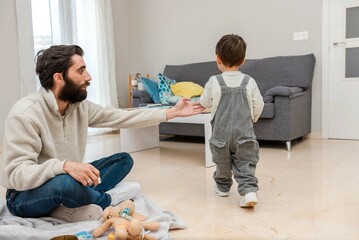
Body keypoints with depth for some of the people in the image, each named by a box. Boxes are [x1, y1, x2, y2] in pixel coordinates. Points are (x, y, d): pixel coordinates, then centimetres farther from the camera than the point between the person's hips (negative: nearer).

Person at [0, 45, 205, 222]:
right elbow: (17, 175, -29)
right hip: (24, 197, -7)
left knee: (124, 159, 2)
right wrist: (65, 165, -47)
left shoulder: (80, 106, -5)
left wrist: (172, 112, -1)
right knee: (66, 182, -40)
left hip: (69, 182, 7)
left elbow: (122, 117, -1)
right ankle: (107, 200, -7)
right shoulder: (25, 114, -25)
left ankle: (70, 207, -14)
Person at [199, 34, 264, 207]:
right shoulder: (249, 82, -5)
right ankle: (249, 190, -10)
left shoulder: (214, 82, -9)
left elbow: (204, 103, 4)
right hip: (244, 132, 0)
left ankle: (223, 186, 37)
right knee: (245, 164, 6)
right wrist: (252, 119, 22)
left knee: (222, 163, 19)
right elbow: (258, 105, 3)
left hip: (221, 133, 0)